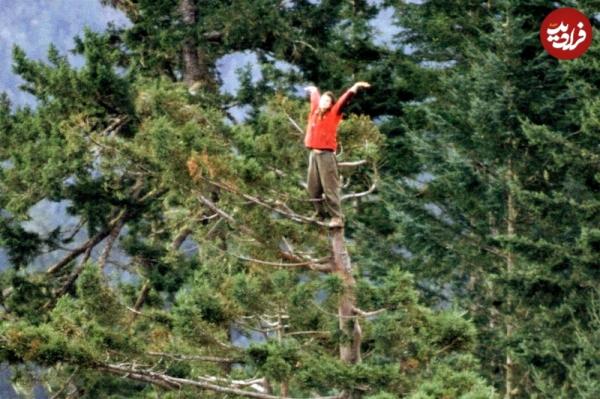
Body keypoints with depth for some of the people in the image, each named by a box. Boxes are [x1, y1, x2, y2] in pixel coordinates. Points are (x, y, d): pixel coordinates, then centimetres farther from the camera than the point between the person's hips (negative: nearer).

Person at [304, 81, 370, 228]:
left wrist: (354, 88, -26)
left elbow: (343, 100, -13)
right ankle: (321, 213, 21)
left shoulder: (333, 113, 0)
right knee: (313, 188, 7)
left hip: (326, 154, -6)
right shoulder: (315, 112, 14)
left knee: (330, 187, -10)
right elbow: (315, 99, 35)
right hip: (313, 154, 6)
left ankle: (337, 217, -11)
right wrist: (314, 90, 55)